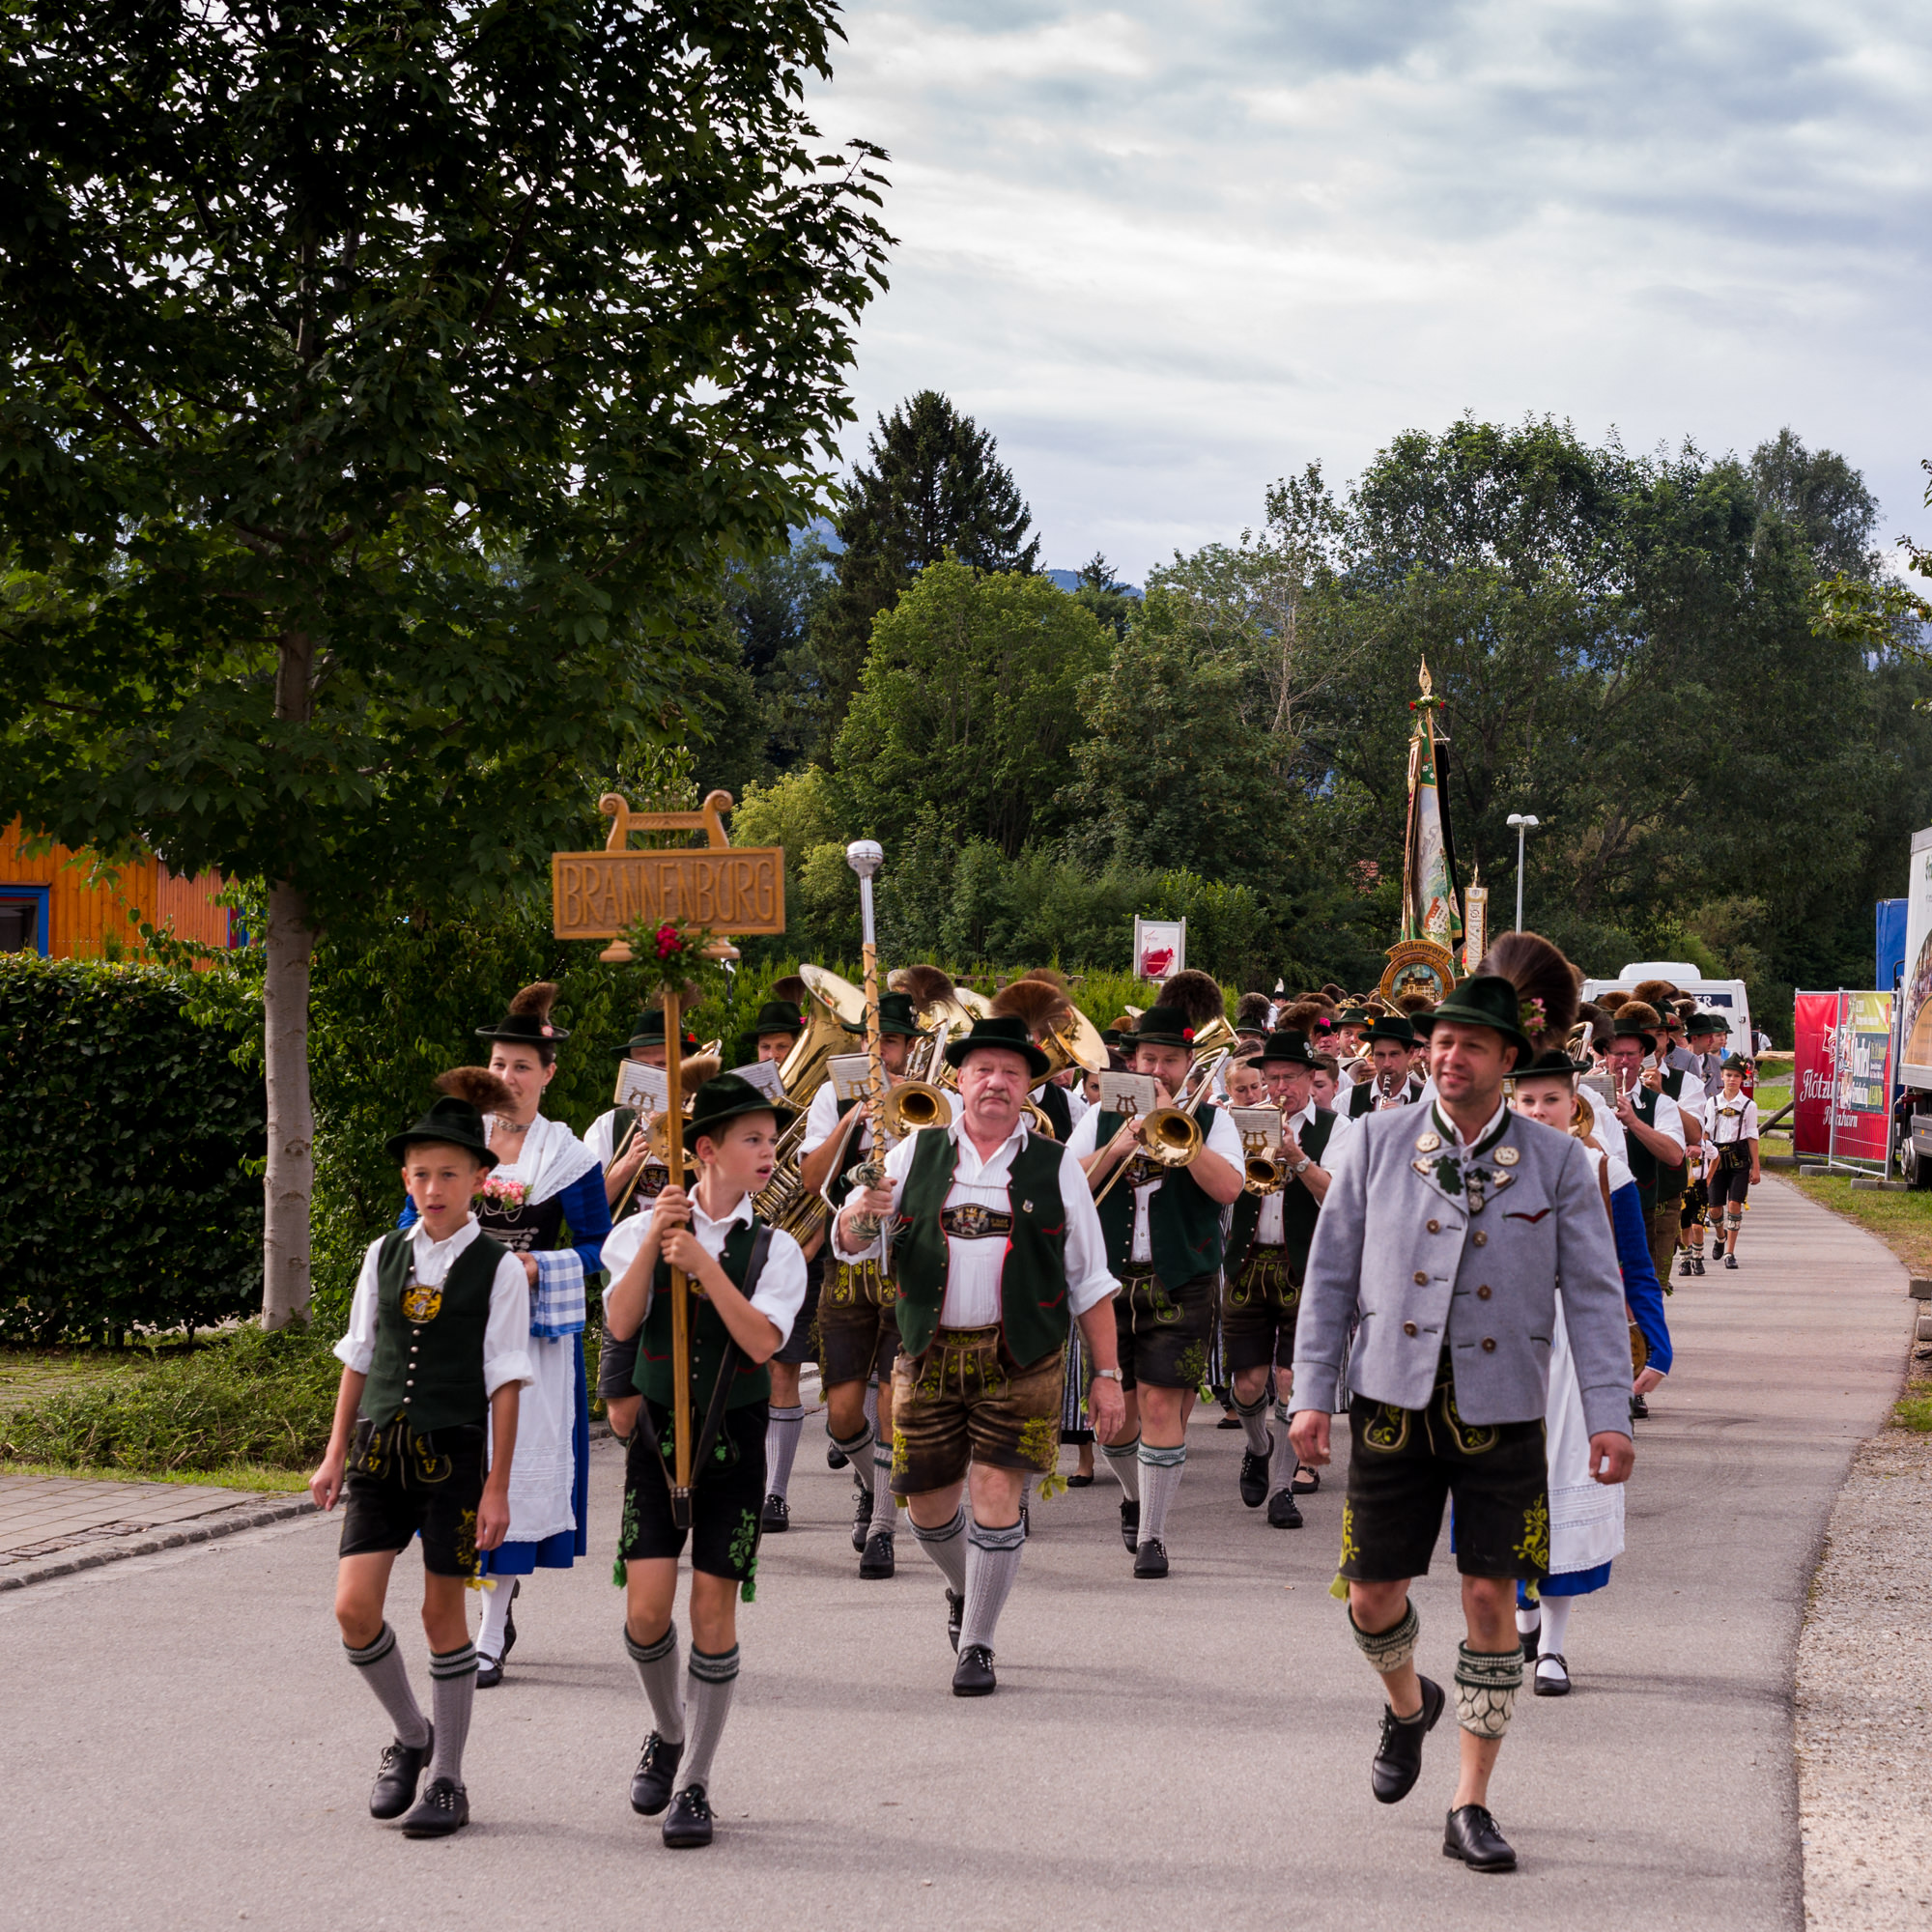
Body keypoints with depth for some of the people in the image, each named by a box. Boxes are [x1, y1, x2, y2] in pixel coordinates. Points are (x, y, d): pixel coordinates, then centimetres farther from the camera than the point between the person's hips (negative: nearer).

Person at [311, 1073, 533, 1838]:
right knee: (354, 1608, -5)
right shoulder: (385, 1256, 7)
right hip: (382, 1449, 4)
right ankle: (411, 1735, 20)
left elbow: (505, 1383, -4)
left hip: (455, 1451, -4)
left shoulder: (496, 1268, -4)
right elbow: (359, 1358, 14)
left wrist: (497, 1486, -8)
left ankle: (448, 1780, 15)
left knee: (443, 1611, 3)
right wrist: (336, 1454, 11)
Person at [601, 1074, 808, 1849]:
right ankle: (667, 1733, 24)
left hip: (733, 1442, 0)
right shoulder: (645, 1230, 2)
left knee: (713, 1609, -1)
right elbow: (620, 1321, -11)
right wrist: (653, 1239, -20)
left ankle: (694, 1785, 9)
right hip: (657, 1434, 0)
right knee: (646, 1607, -6)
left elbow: (761, 1341, -13)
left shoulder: (774, 1249, 1)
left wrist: (705, 1265, -20)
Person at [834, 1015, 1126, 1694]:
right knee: (927, 1499, 8)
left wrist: (1106, 1372, 1)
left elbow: (1090, 1279, 6)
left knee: (997, 1493, -9)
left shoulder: (1055, 1166, 4)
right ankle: (965, 1587, 40)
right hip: (929, 1356, 2)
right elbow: (848, 1243, 3)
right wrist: (862, 1215, -21)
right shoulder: (917, 1154, 6)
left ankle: (977, 1646, 3)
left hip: (1021, 1358, -2)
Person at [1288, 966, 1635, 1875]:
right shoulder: (1378, 1142, 3)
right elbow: (1331, 1274, 5)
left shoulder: (1557, 1162, 1)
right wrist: (1310, 1393, -1)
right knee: (1373, 1594, 5)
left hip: (1500, 1414, -1)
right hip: (1392, 1402, 1)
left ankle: (1471, 1809, 6)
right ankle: (1408, 1703, 40)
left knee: (1490, 1599, -4)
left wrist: (1609, 1416, -10)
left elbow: (1593, 1293, -1)